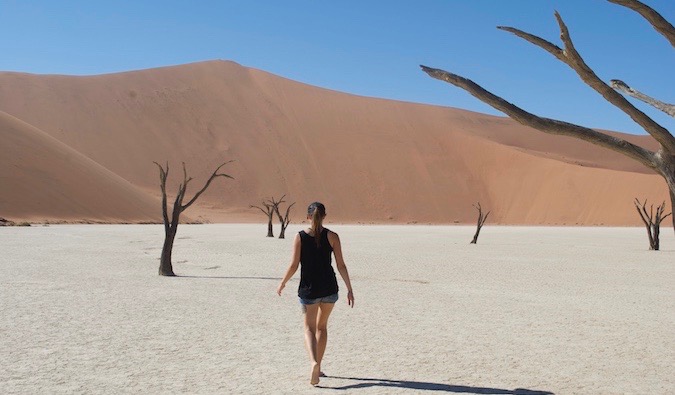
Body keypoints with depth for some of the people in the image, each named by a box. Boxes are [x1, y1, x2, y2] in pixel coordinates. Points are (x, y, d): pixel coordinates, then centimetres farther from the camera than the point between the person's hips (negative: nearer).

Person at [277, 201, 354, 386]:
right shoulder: (332, 236, -3)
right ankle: (318, 367, 24)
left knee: (309, 328, 8)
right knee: (322, 326, 20)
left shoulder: (300, 237, -5)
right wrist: (349, 289, 2)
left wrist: (282, 284, 9)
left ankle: (314, 363, -18)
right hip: (329, 288, 2)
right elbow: (341, 265, -5)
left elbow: (294, 266, -6)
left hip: (308, 289, -1)